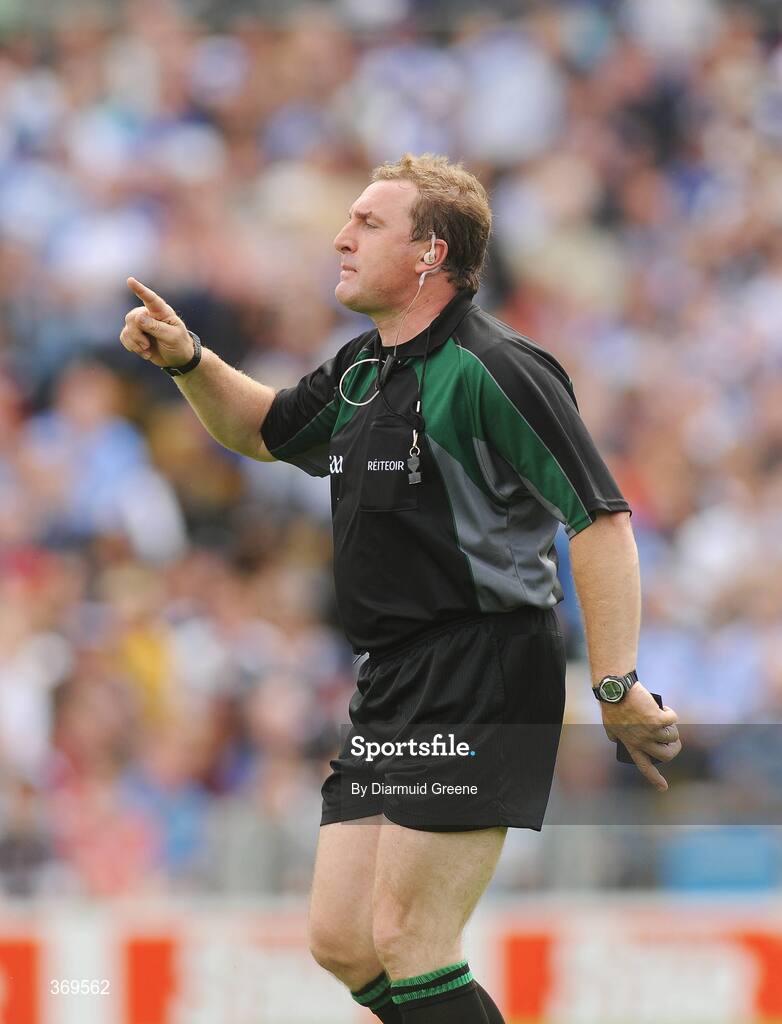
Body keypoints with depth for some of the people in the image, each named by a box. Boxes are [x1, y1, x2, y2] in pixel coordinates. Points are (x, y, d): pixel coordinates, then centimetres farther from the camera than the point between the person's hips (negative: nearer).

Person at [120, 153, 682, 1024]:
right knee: (340, 942, 6)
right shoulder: (363, 371, 15)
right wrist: (188, 361, 14)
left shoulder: (492, 371, -13)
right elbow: (264, 429, 34)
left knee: (405, 943, -12)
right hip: (391, 689, 9)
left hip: (480, 684, -9)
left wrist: (616, 687, -24)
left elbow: (601, 521, -18)